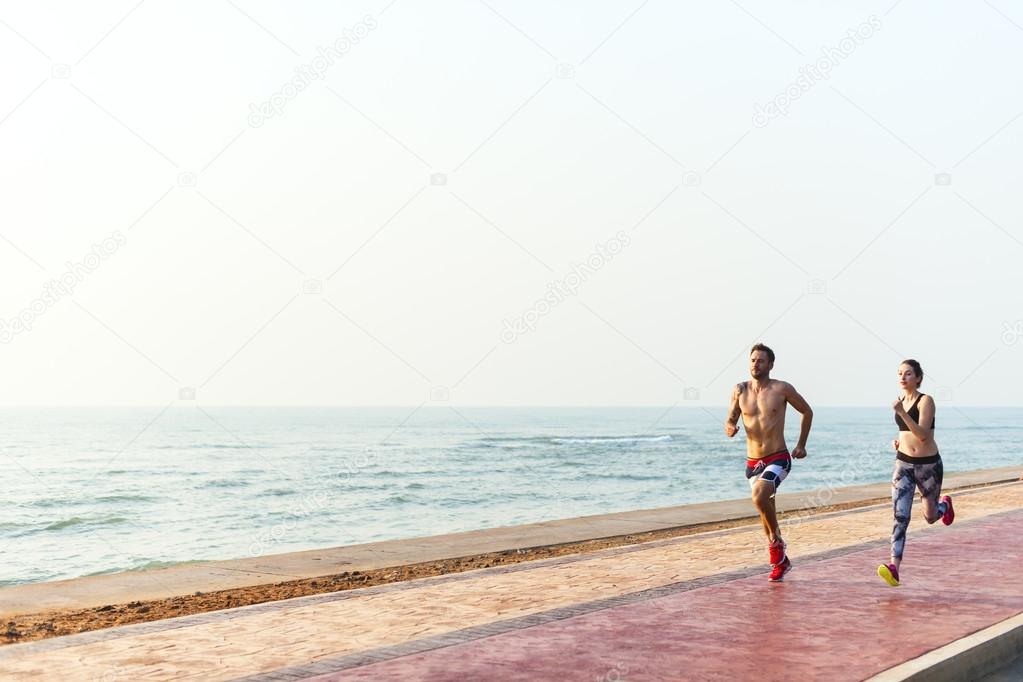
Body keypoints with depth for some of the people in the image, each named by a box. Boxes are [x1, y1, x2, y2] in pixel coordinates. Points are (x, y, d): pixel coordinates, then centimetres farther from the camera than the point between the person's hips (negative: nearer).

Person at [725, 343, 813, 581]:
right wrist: (729, 428, -16)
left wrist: (801, 444, 5)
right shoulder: (741, 390, 1)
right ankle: (780, 560, 33)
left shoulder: (782, 389, -7)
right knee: (766, 511, 14)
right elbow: (730, 419, 8)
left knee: (759, 498, -28)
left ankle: (776, 540, -2)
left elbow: (807, 412, 7)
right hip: (752, 462, 4)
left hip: (778, 459, -4)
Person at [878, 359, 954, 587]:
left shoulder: (926, 401, -12)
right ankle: (894, 568, -20)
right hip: (904, 464, 4)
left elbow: (923, 434, -23)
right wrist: (898, 441, 5)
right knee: (900, 516, -12)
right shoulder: (900, 401, 7)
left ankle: (945, 504, 51)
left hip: (928, 465, -4)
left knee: (931, 517, 14)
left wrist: (901, 412, -30)